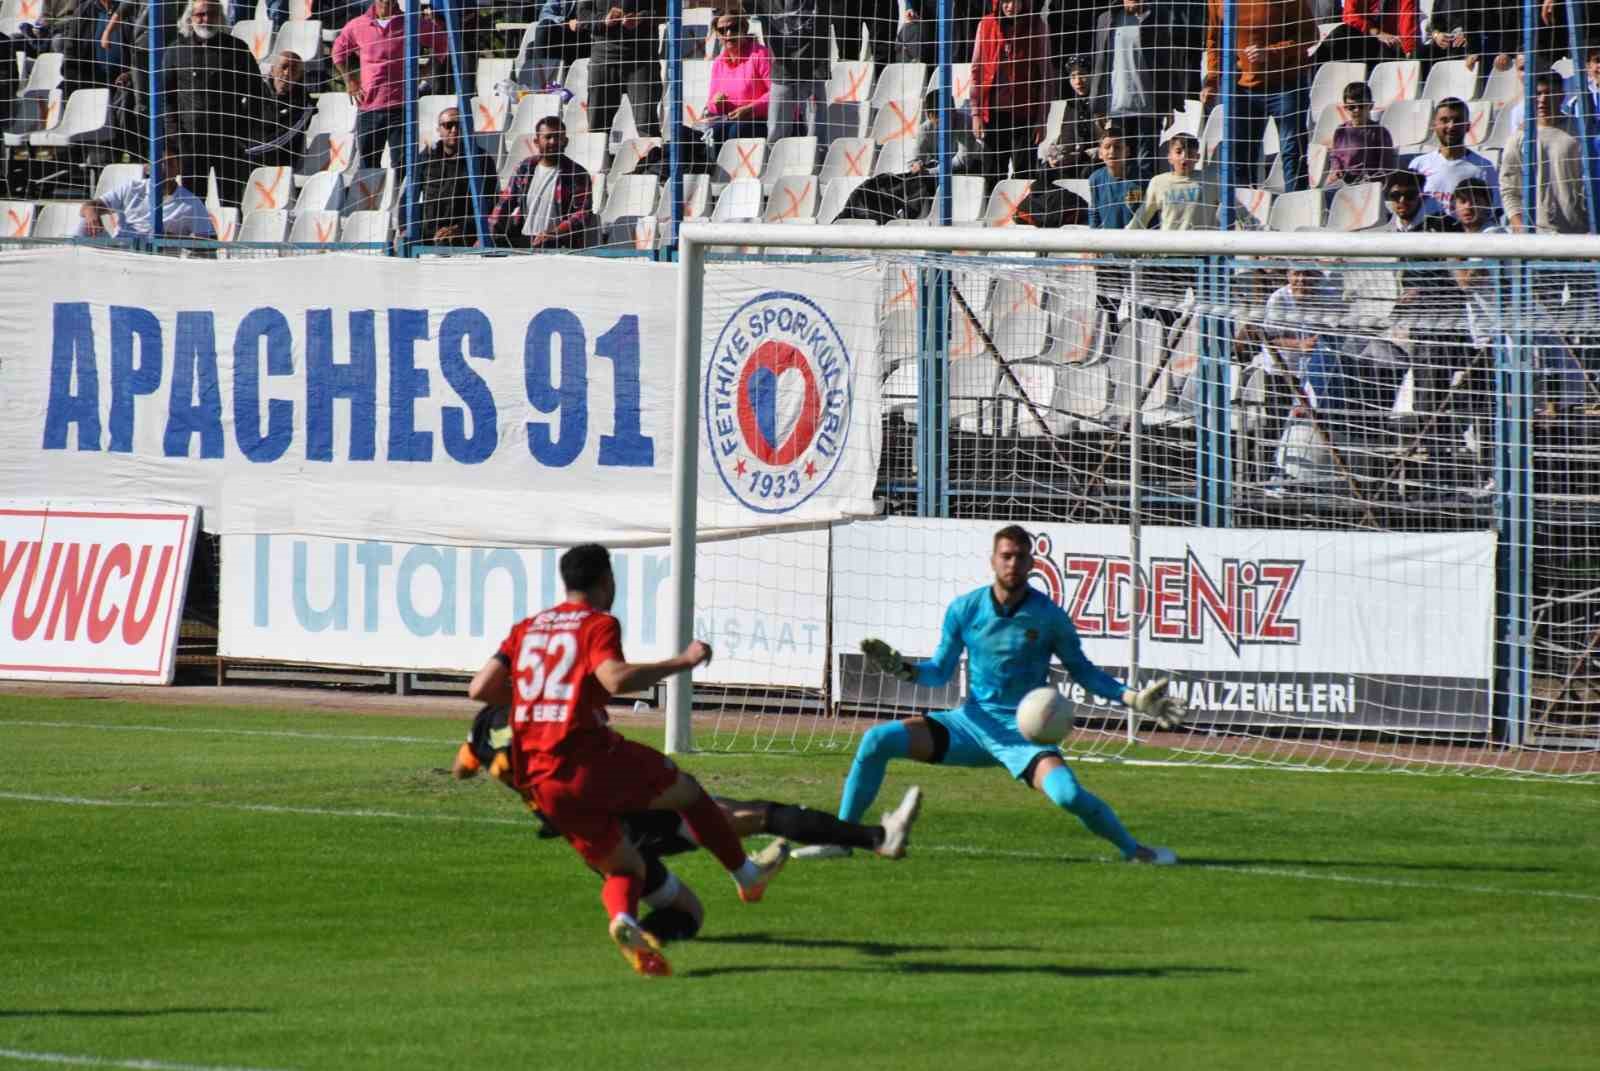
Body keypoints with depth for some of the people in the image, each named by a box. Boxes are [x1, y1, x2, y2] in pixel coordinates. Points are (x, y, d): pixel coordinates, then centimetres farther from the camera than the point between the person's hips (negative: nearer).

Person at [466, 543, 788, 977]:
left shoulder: (527, 628, 16)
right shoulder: (598, 624, -2)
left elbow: (480, 689, 10)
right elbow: (615, 679, -22)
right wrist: (682, 662, -13)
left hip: (540, 785, 6)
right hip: (590, 758, -6)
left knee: (624, 866, 13)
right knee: (688, 791, 19)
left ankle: (623, 918, -20)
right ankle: (747, 876, 30)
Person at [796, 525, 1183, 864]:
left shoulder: (1048, 616, -5)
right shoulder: (964, 609, 1)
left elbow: (1082, 670, 7)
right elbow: (940, 671, 9)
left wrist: (1133, 698, -4)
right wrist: (903, 670, -11)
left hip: (1023, 731, -3)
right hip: (971, 722, 3)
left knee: (1068, 795, -31)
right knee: (876, 741, -13)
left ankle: (1134, 850, -6)